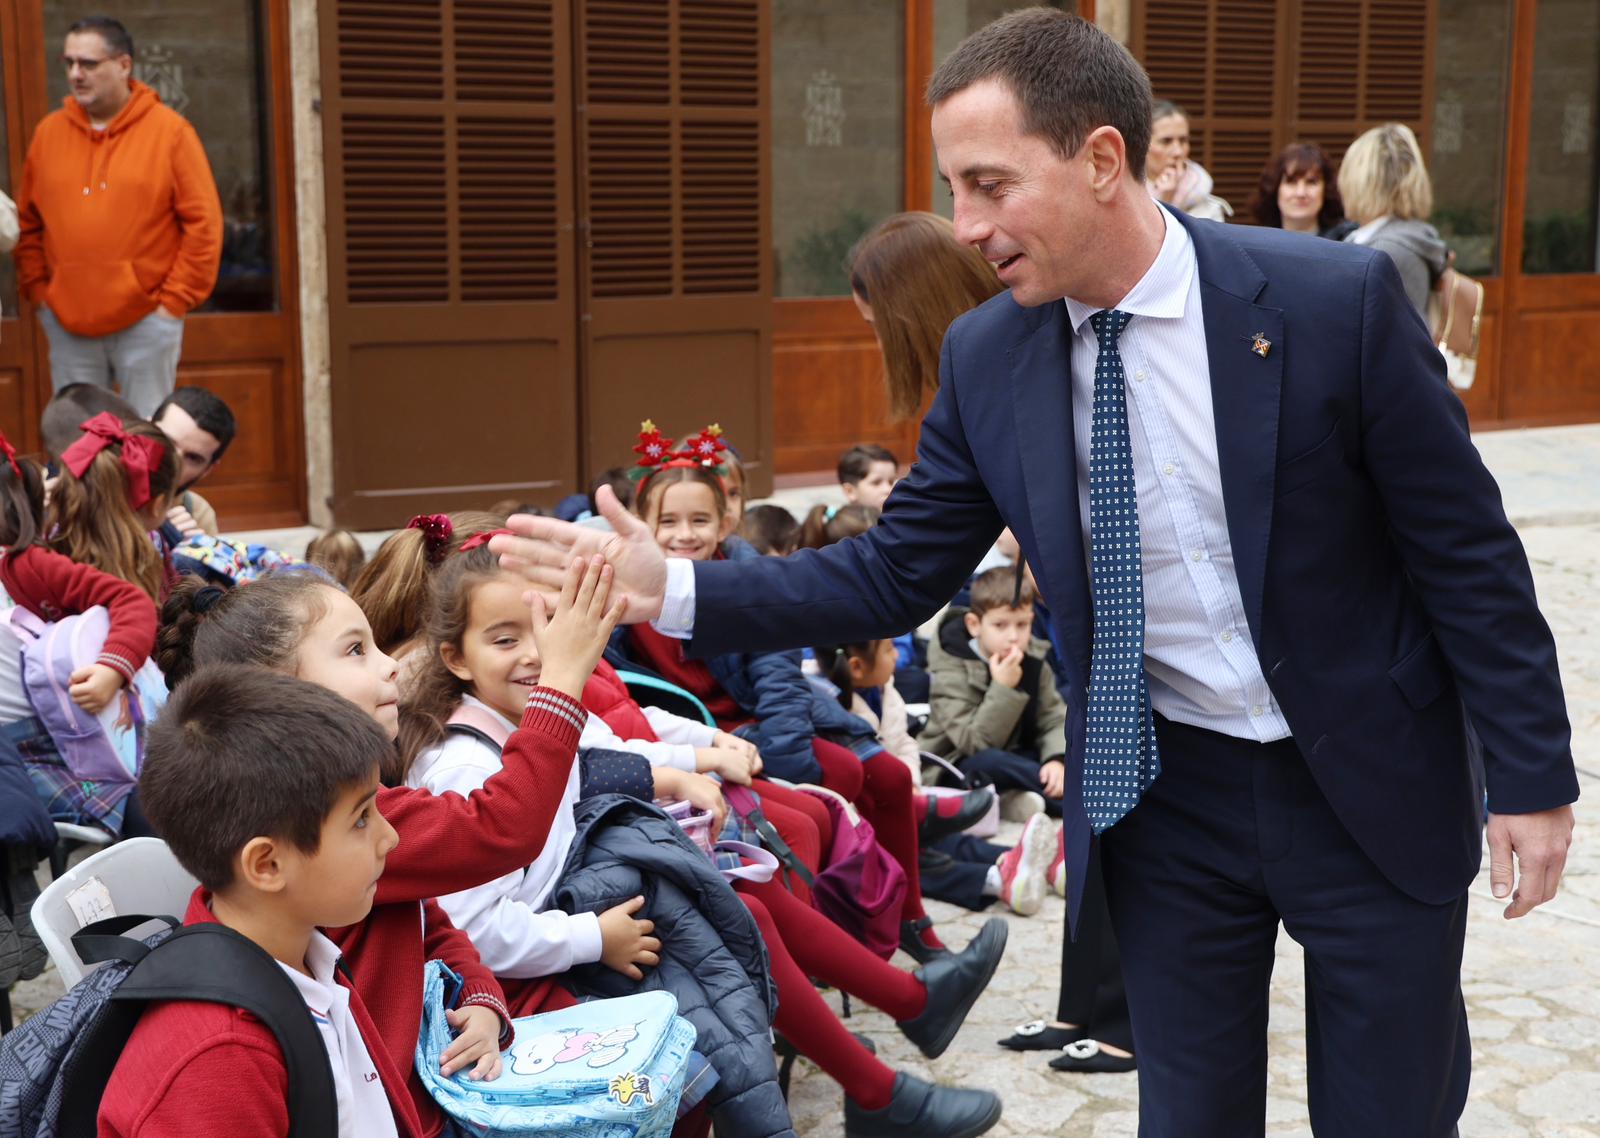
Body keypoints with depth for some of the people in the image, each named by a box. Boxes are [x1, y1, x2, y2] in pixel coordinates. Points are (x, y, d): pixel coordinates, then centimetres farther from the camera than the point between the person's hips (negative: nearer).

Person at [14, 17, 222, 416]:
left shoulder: (170, 130, -3)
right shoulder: (48, 133, 8)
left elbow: (204, 223, -5)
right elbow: (28, 224, 14)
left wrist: (174, 301, -8)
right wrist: (38, 291, 4)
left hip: (146, 322, -3)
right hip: (67, 325, 3)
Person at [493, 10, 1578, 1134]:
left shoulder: (1337, 297, -17)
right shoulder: (987, 356, -6)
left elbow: (1466, 548, -10)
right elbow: (896, 573, -1)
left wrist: (1531, 775, -7)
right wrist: (675, 589, -12)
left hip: (1370, 788, -2)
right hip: (1163, 797, 3)